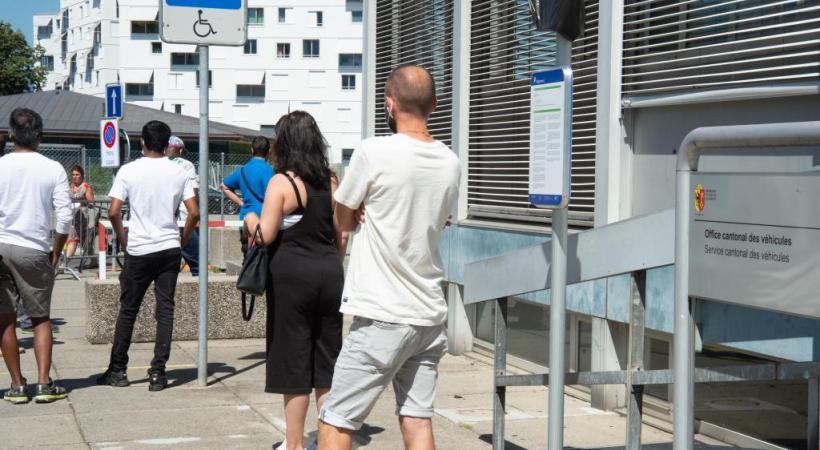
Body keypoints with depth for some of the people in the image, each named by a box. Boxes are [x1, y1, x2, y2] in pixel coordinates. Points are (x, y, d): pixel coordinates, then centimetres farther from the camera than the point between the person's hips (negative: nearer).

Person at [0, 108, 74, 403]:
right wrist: (56, 252, 7)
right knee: (41, 318, 11)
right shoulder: (53, 169, -3)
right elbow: (64, 217, -6)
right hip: (34, 251, 0)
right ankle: (44, 384, 2)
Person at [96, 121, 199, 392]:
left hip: (138, 250, -1)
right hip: (170, 249, 1)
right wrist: (182, 240, 9)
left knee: (128, 309, 10)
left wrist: (122, 238, 6)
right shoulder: (178, 172, 0)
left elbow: (113, 212, -9)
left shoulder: (129, 171, -4)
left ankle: (118, 370, 16)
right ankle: (158, 372, 1)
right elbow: (194, 213, -4)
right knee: (165, 308, 4)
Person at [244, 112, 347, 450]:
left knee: (294, 362, 3)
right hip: (329, 273, 5)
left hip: (292, 275, -5)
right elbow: (341, 237, 11)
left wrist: (250, 218, 6)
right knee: (326, 362, 12)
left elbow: (266, 235, -14)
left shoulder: (281, 182, -10)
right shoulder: (331, 182, 7)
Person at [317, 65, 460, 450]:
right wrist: (377, 213, 3)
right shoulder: (450, 162, 6)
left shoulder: (374, 152, -12)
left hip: (382, 317, -6)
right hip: (431, 316, 6)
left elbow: (343, 221, 0)